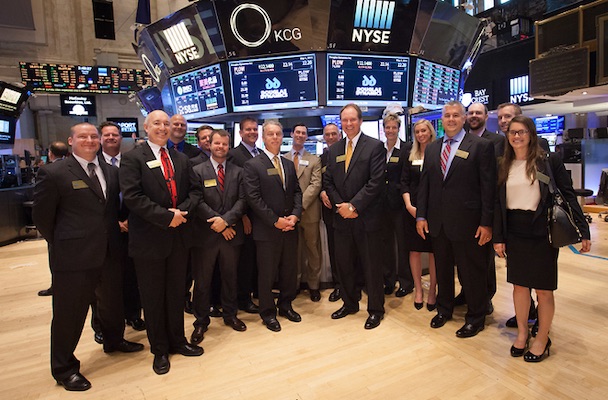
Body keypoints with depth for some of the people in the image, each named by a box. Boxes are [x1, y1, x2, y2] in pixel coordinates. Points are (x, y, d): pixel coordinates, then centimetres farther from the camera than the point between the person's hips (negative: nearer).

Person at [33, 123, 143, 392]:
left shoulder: (111, 172, 7)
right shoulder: (53, 173, -9)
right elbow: (42, 216, -5)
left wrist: (113, 236, 7)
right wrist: (63, 245, 0)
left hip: (108, 254, 6)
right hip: (73, 257, -5)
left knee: (111, 302, 22)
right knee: (69, 312, 8)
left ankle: (114, 341, 47)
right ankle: (64, 368, 28)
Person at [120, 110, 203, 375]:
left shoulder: (181, 159, 10)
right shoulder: (132, 158, -6)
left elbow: (195, 191, 7)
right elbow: (132, 196, -17)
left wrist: (182, 211, -12)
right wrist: (167, 216, -19)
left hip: (178, 236, 5)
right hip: (149, 239, -4)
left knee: (176, 292, 17)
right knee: (153, 297, 10)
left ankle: (177, 341, 35)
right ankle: (159, 350, 28)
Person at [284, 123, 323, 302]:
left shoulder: (314, 160, 6)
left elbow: (315, 184, -4)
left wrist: (301, 203, -15)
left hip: (309, 211, 0)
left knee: (313, 249, 6)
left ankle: (313, 285, 19)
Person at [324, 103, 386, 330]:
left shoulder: (375, 146, -5)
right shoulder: (334, 149, 11)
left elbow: (376, 182, -13)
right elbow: (328, 182, 9)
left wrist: (354, 206, -16)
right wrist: (340, 205, -6)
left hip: (367, 218, -5)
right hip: (341, 218, 5)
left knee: (371, 266, 6)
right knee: (343, 264, 14)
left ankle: (375, 309, 23)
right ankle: (349, 303, 34)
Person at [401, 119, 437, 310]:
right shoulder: (410, 156, 9)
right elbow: (404, 182, 6)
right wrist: (409, 205, -7)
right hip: (413, 208, 3)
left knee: (434, 250, 3)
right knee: (414, 250, 6)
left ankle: (432, 291, 14)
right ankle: (418, 289, 18)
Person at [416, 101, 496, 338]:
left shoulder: (481, 146, -4)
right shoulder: (432, 148, 11)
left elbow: (489, 186, -8)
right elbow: (424, 184, 10)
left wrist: (486, 223, -11)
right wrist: (421, 215, 4)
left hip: (467, 222, -4)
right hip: (437, 221, 5)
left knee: (472, 273, 8)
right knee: (442, 269, 18)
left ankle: (475, 318, 28)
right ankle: (444, 309, 37)